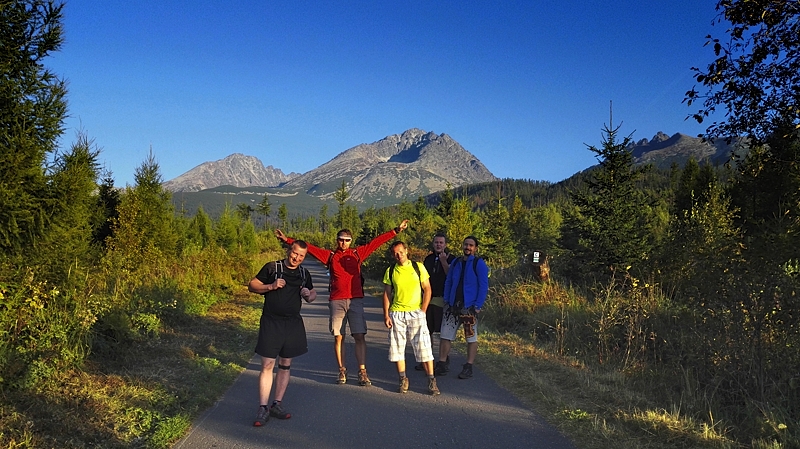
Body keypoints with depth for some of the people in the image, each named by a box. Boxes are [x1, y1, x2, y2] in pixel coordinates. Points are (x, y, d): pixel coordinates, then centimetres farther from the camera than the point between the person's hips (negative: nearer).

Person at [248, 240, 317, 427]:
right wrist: (271, 286, -18)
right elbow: (252, 286, -2)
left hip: (293, 324, 5)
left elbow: (313, 294, 22)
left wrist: (309, 295, -2)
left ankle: (277, 405, 21)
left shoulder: (304, 274, 11)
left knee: (285, 365, 10)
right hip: (271, 322, -4)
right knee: (267, 365, -6)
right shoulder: (272, 267, -3)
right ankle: (263, 408, 1)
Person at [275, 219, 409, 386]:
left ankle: (362, 373, -1)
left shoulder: (358, 253, 9)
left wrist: (397, 230, 8)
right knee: (338, 337, 4)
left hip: (355, 300, 0)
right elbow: (308, 247, 6)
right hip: (336, 301, 1)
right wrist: (287, 240, 2)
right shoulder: (330, 256, 9)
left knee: (359, 336, -4)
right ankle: (342, 371, 14)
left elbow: (376, 241, 9)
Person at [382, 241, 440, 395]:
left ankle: (431, 381, 4)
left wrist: (423, 311, -5)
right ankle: (403, 380, 17)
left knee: (423, 347, -4)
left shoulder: (418, 267, 1)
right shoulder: (390, 271, 5)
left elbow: (427, 289, 2)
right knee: (397, 347, 4)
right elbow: (386, 294, 7)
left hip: (416, 312, -2)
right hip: (396, 314, 2)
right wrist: (386, 315, -1)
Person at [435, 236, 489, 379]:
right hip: (453, 306, 5)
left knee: (471, 338, 3)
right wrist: (447, 301, 5)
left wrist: (478, 306, -14)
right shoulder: (455, 263, 11)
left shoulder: (479, 264, -5)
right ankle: (441, 365, 10)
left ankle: (468, 368, 11)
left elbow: (484, 286, -9)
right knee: (445, 335, 3)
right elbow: (448, 282, 15)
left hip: (469, 307, -5)